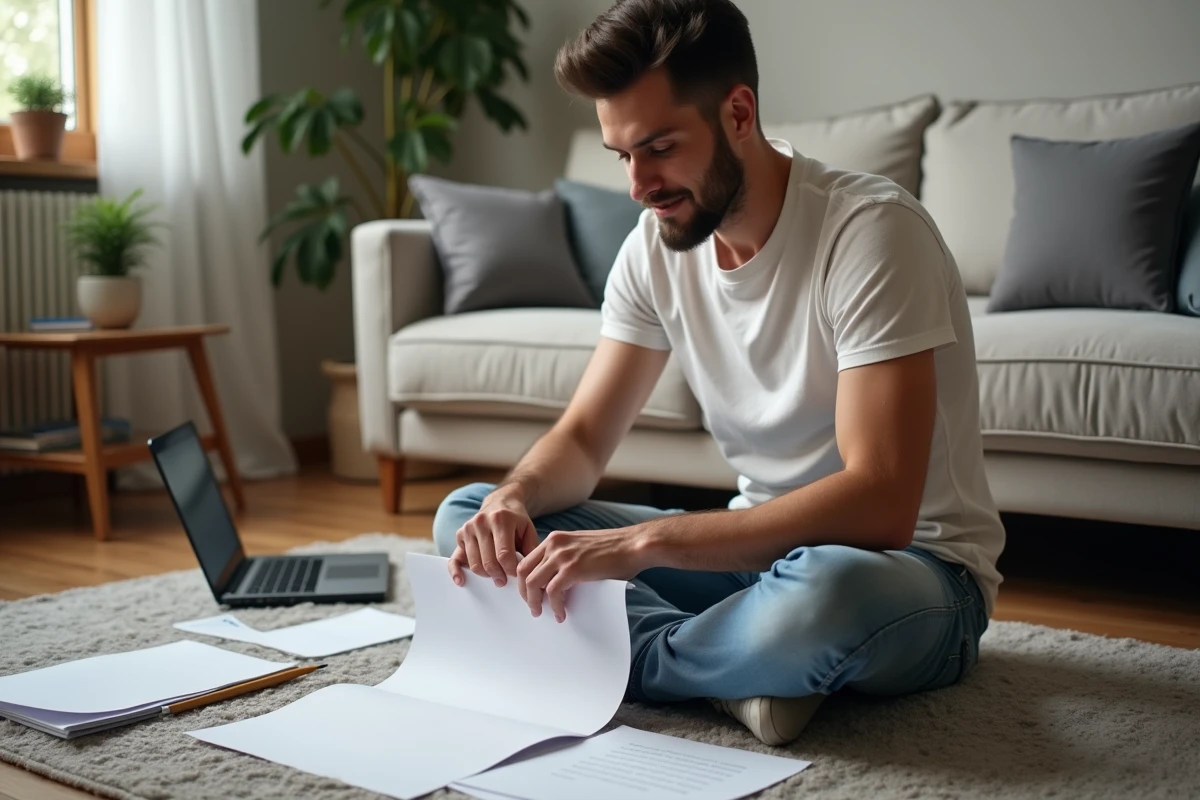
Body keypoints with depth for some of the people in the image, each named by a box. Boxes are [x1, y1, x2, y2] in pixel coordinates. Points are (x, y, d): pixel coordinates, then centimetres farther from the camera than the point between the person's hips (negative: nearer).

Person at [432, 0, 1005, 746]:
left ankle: (629, 659, -14)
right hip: (759, 543, 7)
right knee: (467, 519, -4)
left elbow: (878, 505, -30)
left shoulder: (870, 228, -22)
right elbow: (584, 436, 5)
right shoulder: (657, 243, -1)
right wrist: (516, 497, -19)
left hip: (913, 565, -6)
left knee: (824, 593, -44)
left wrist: (640, 542, -34)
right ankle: (744, 666, -16)